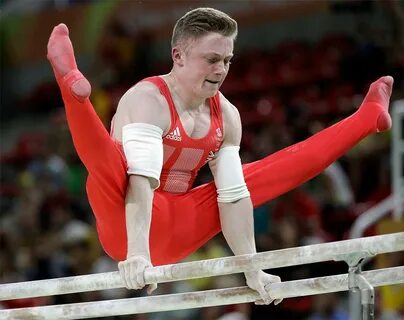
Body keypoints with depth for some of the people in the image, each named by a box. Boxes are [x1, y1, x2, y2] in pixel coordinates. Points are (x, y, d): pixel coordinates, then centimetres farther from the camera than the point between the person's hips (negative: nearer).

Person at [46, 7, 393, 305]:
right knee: (107, 159, -38)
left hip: (179, 230, 7)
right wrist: (136, 251, -44)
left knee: (283, 167, 13)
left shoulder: (226, 115, 4)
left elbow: (234, 195, 2)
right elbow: (141, 180, -32)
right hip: (130, 227, -7)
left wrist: (251, 268, -5)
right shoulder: (148, 100, -18)